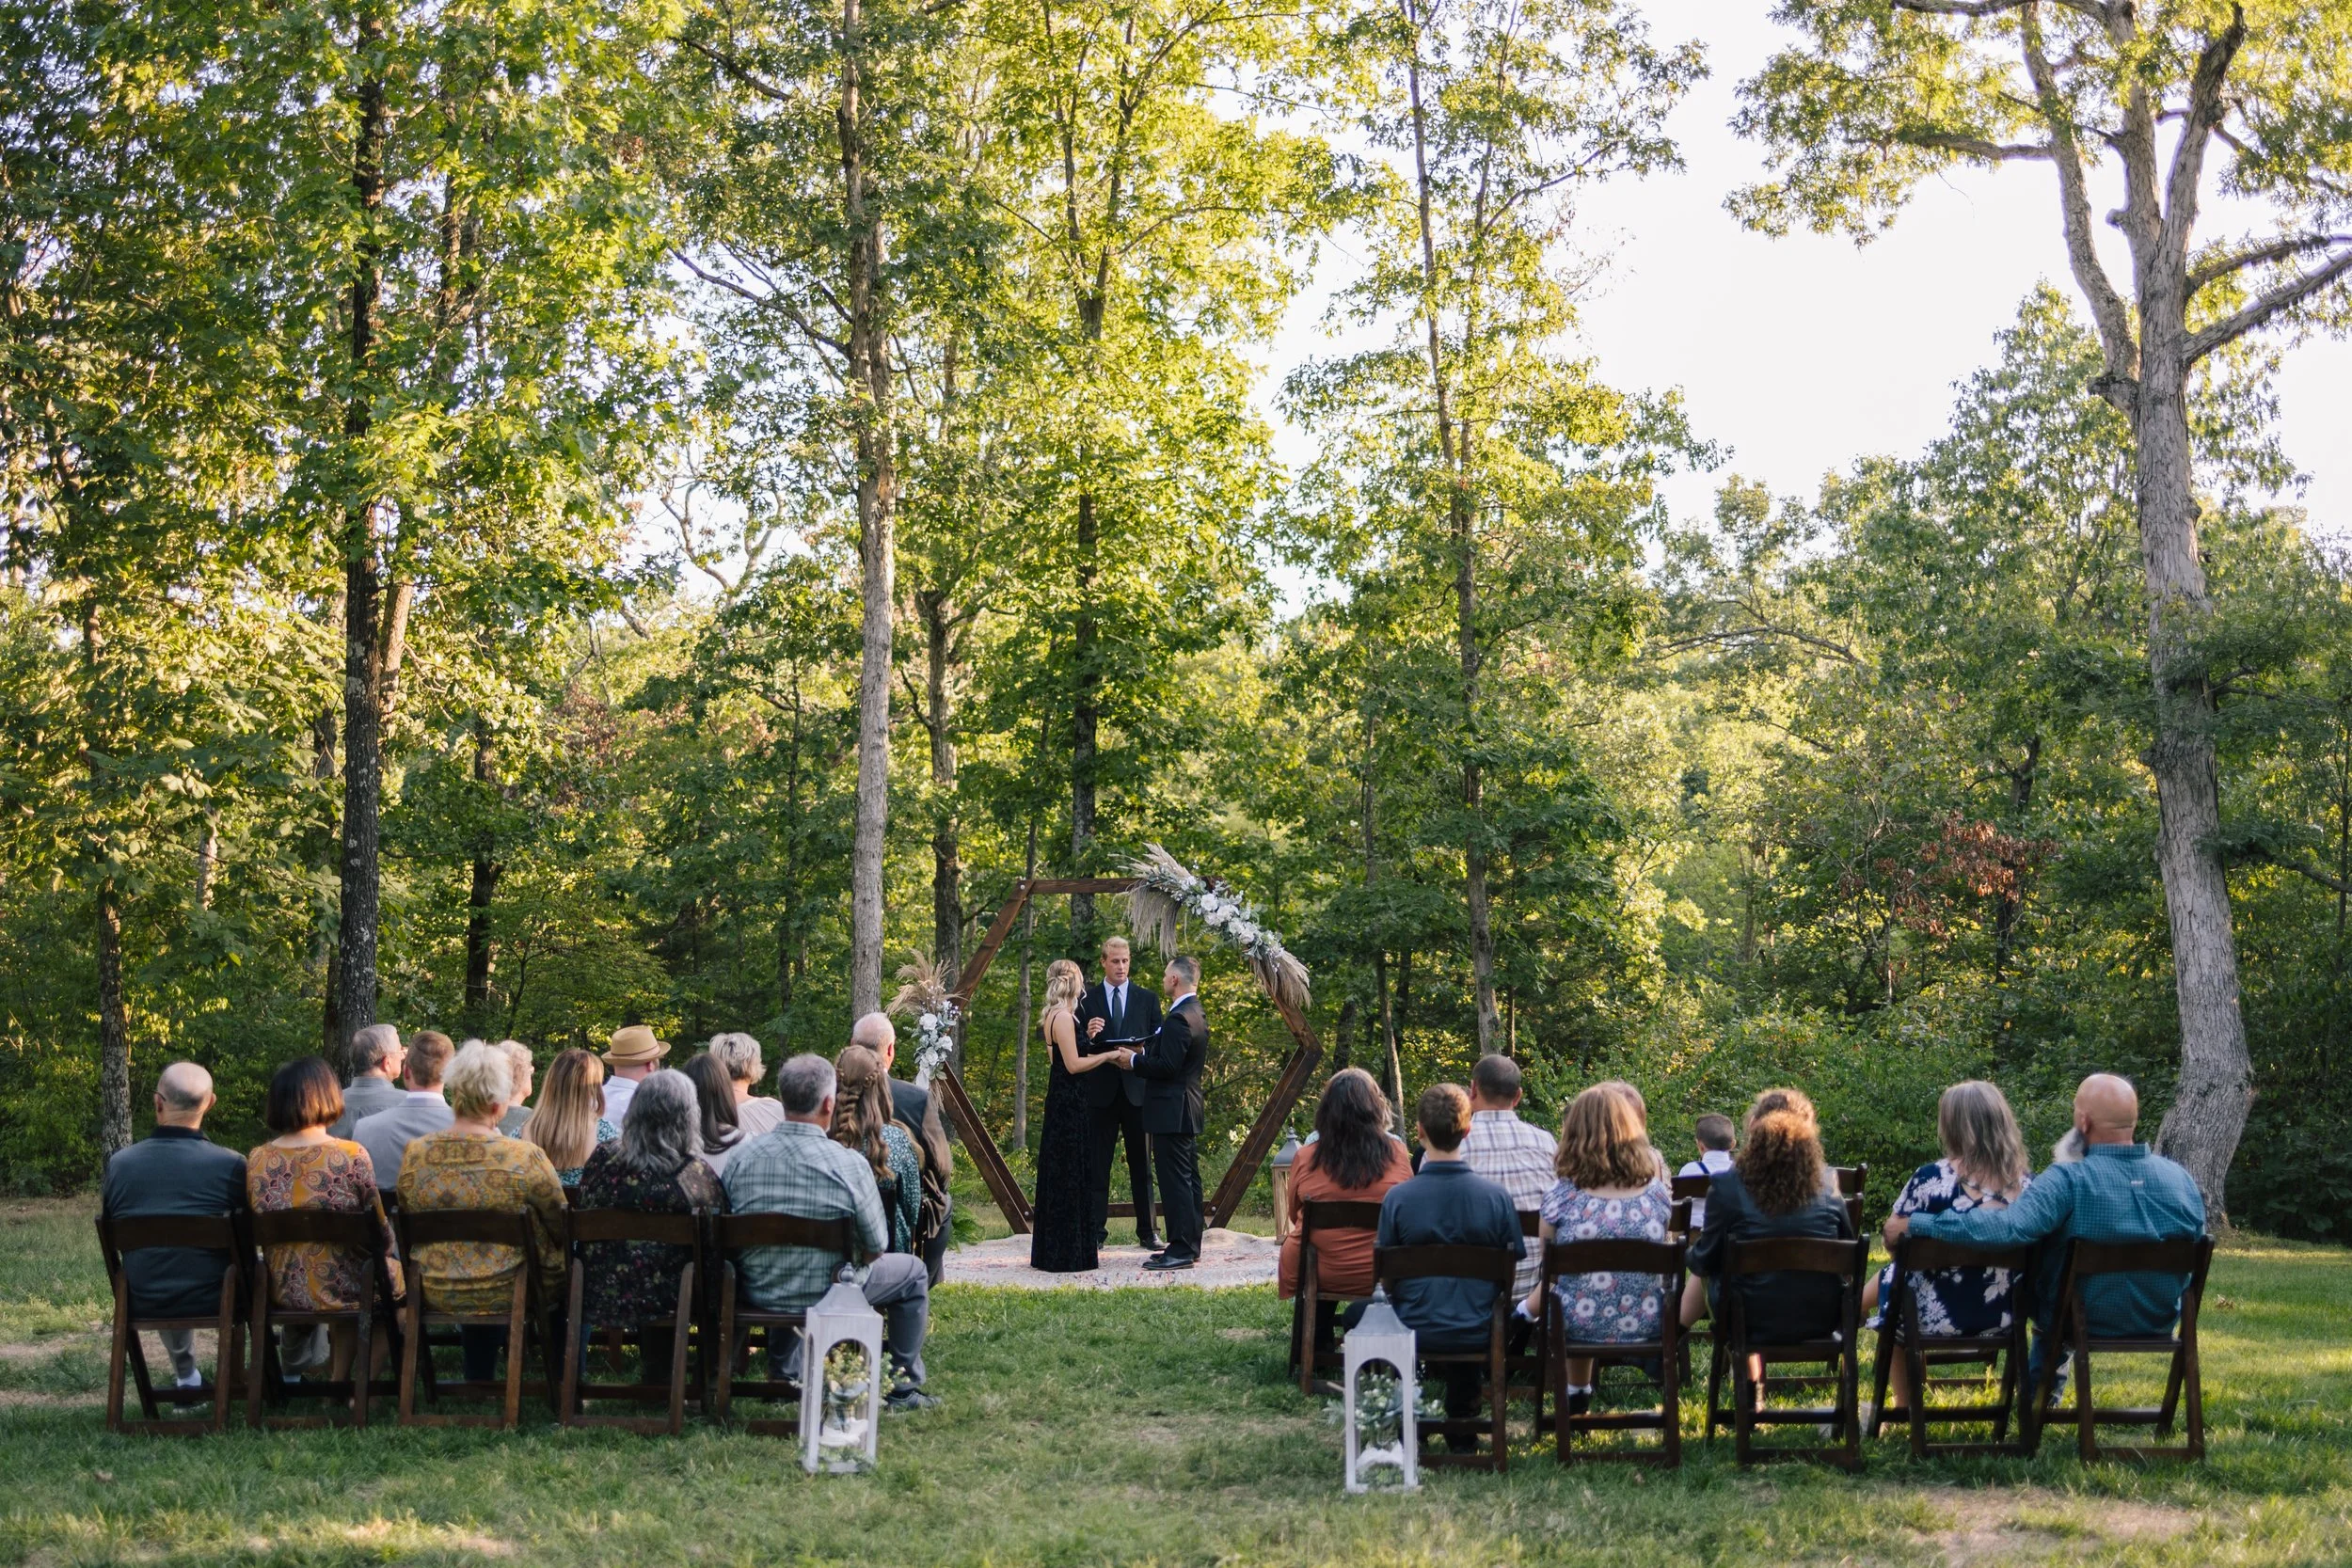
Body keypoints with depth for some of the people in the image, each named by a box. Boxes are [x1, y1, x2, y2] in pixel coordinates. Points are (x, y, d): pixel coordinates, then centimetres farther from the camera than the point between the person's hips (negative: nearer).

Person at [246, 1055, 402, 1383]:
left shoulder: (256, 1161, -6)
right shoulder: (351, 1156, -18)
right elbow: (381, 1233, -9)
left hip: (281, 1292, 5)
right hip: (339, 1291, -5)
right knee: (392, 1267, 26)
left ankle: (339, 1377, 39)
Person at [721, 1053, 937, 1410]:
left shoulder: (742, 1158, -10)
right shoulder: (850, 1165, -20)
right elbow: (876, 1247, -11)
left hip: (758, 1294, 4)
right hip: (827, 1295, -4)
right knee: (913, 1272, 21)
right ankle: (904, 1387, 25)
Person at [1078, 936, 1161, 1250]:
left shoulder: (1147, 998, 9)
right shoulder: (1086, 999, 6)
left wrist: (1143, 1051, -13)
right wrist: (1088, 1035, -16)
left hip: (1137, 1090, 1)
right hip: (1100, 1090, -1)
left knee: (1141, 1164, 5)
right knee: (1097, 1165, 1)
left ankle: (1147, 1232, 9)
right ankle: (1095, 1230, 5)